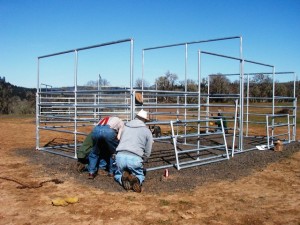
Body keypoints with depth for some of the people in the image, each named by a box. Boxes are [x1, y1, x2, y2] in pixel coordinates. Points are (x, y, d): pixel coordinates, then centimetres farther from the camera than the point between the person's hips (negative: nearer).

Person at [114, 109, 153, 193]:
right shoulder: (147, 131, 12)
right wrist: (141, 162, 28)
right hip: (135, 158, -2)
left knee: (118, 174, 28)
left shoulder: (125, 127, 21)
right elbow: (147, 152, 12)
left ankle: (123, 178, -8)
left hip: (120, 156, 2)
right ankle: (136, 179, -11)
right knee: (140, 176, 25)